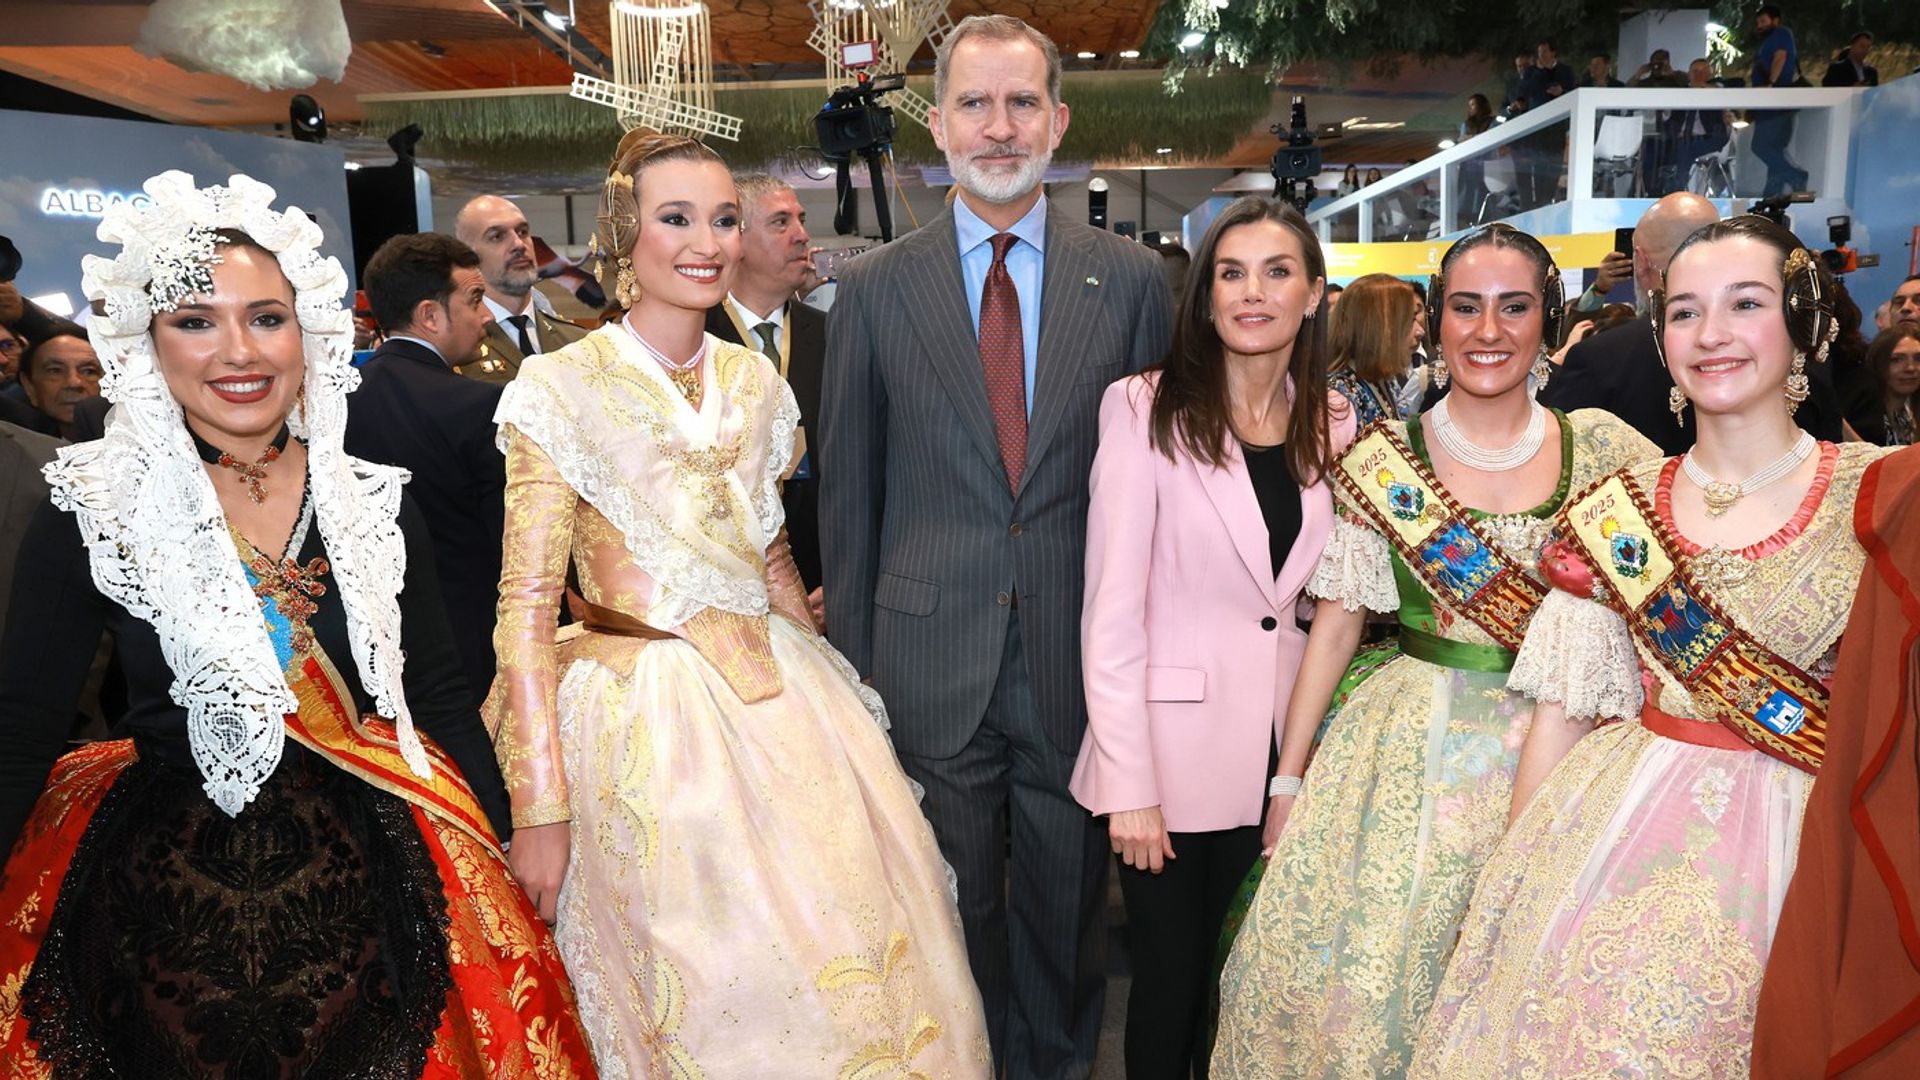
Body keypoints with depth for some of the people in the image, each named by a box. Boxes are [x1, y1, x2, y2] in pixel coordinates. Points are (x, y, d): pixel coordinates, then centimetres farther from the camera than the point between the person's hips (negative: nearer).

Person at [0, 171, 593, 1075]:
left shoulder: (374, 502, 0)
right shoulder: (90, 512, -6)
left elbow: (439, 699, 5)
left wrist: (501, 850, 1)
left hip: (365, 878, 2)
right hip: (162, 891, -2)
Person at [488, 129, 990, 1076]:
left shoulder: (756, 382, 7)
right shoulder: (563, 386, -9)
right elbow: (527, 607, -11)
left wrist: (825, 703, 17)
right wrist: (540, 809, -14)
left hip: (779, 704, 5)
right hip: (645, 720, -5)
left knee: (862, 966, 7)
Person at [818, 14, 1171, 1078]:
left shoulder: (1129, 278, 1)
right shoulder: (872, 286, 1)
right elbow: (847, 488, 4)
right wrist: (850, 659, 3)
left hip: (1081, 656, 1)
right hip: (930, 659, 0)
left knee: (1068, 893, 17)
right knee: (954, 903, 15)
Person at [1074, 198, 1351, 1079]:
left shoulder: (1334, 427, 5)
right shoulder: (1144, 409, -10)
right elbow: (1111, 610, -13)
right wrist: (1127, 783, -16)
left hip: (1283, 752, 4)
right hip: (1171, 749, -4)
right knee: (1171, 981, 9)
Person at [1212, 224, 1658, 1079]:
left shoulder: (1600, 448, -1)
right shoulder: (1382, 457, -3)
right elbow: (1336, 622, -2)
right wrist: (1287, 781, -2)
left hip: (1552, 751, 1)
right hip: (1406, 747, -1)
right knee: (1357, 979, 3)